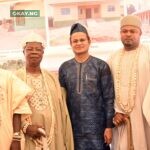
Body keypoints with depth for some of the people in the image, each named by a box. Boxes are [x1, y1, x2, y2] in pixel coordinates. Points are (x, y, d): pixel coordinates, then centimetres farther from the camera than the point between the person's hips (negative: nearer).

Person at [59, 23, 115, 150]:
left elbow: (109, 98, -4)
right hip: (73, 127, 2)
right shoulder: (64, 68, 6)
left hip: (96, 126, -2)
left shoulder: (101, 66, -2)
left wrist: (109, 126, -8)